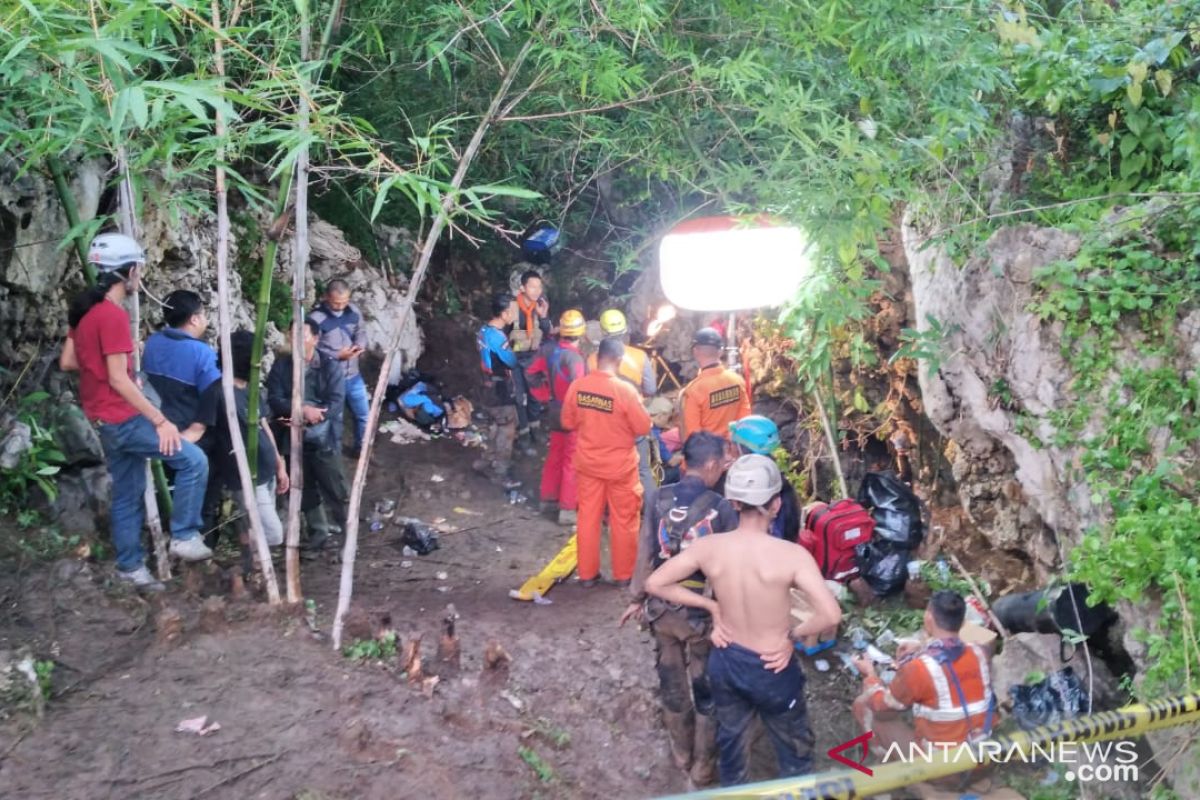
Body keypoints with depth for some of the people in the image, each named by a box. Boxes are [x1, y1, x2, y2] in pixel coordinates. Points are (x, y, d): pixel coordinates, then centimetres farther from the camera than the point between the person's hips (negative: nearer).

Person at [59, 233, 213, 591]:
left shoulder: (85, 310, 10)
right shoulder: (113, 315, -19)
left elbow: (67, 362, 16)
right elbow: (118, 380, -22)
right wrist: (161, 420, -22)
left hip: (107, 420, 10)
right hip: (121, 418, -10)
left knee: (127, 493, 15)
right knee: (193, 460, -10)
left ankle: (130, 567, 23)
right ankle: (184, 536, -5)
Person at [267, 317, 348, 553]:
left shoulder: (331, 366, -4)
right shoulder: (281, 364, 2)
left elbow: (336, 403, -12)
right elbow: (274, 400, -6)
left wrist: (306, 420, -21)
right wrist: (303, 410, -21)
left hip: (324, 439, -3)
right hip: (292, 440, 3)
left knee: (334, 488, 3)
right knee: (305, 489, 12)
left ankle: (347, 531, 23)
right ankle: (319, 531, 28)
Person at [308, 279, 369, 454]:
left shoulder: (353, 310, -2)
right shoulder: (316, 318, -19)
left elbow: (361, 331, 11)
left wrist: (360, 346, -10)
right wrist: (338, 356, -23)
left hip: (354, 376, 5)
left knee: (364, 415, 17)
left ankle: (362, 449, 39)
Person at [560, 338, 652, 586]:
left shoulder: (577, 386, -9)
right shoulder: (625, 390, -21)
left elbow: (568, 423, 4)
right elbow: (644, 427, -13)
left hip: (587, 462, 4)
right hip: (620, 465, -4)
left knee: (588, 517, 14)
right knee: (623, 520, 11)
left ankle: (587, 573, 23)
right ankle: (624, 575, 22)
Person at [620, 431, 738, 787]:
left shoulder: (657, 499, -9)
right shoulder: (722, 508, -17)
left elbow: (645, 554, -4)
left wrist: (637, 599, 8)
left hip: (662, 608, 3)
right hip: (704, 613, -3)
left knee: (672, 683, 21)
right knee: (706, 690, 15)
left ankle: (681, 754, 40)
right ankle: (703, 767, 30)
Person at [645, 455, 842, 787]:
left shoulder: (709, 547, -16)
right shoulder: (791, 555, -27)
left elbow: (654, 584, -9)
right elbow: (830, 615, -34)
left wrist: (710, 605, -3)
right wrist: (793, 635, -14)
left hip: (725, 660, 4)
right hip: (772, 668, -4)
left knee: (730, 738, 29)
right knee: (794, 748, 23)